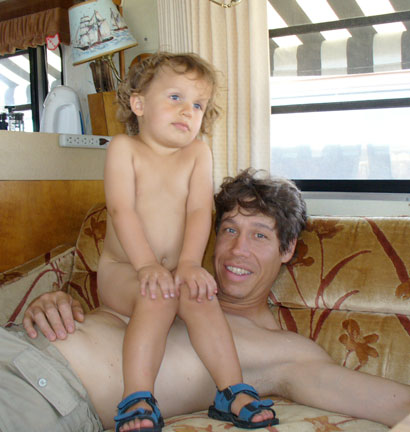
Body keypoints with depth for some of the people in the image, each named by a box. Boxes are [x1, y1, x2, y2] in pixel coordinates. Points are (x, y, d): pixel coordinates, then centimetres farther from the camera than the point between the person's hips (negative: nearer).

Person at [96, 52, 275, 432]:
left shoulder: (198, 152, 6)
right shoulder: (123, 147, -2)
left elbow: (199, 210, -6)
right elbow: (121, 210, -14)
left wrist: (189, 263, -21)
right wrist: (147, 265, -25)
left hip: (174, 270, 3)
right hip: (122, 270, -2)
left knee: (199, 294, -26)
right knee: (157, 297, -31)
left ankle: (232, 390, -19)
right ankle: (137, 398, -26)